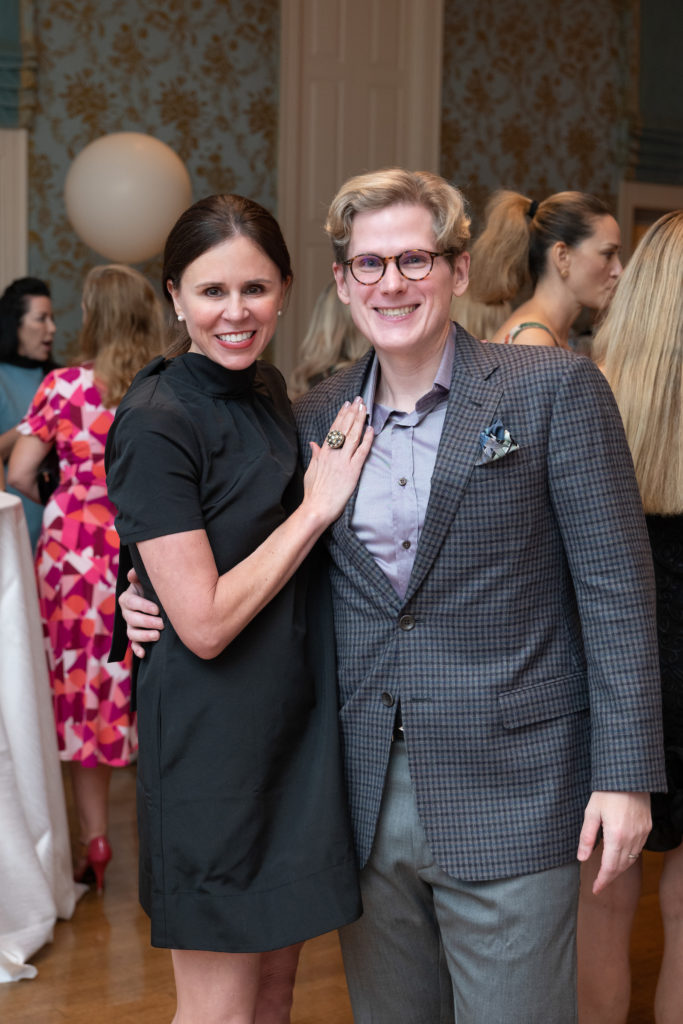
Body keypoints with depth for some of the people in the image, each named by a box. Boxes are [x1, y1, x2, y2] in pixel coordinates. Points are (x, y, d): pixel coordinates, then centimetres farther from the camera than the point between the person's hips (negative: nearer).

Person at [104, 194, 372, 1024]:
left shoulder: (267, 390, 8)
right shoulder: (156, 421, -17)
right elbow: (206, 622, -21)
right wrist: (315, 507, -16)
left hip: (294, 719, 8)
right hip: (215, 735, -8)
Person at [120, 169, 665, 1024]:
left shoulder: (553, 390, -6)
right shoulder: (315, 416, 7)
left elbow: (615, 586, -7)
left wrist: (625, 772, -10)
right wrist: (159, 605, 3)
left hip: (508, 789, -4)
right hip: (367, 796, 4)